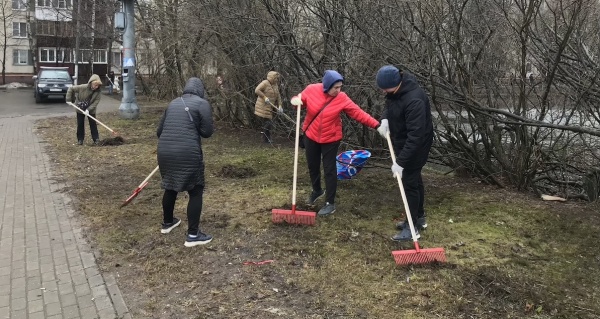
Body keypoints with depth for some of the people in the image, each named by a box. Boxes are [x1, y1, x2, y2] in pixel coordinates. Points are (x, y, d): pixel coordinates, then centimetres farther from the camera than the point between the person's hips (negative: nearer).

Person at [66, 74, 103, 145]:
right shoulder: (83, 87, -23)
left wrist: (88, 109, -28)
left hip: (91, 110, 1)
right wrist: (69, 99, -14)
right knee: (80, 124, 6)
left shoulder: (98, 92, -18)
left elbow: (96, 102, -19)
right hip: (80, 109, -1)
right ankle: (80, 139, 16)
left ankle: (96, 139, 8)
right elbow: (71, 89, -13)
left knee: (93, 124, 2)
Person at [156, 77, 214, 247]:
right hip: (188, 153, -6)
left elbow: (159, 131, 20)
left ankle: (167, 223, 42)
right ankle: (193, 235, 6)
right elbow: (207, 131, -5)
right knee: (196, 192, 5)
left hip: (164, 151, 7)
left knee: (171, 188, 25)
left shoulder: (173, 103, 18)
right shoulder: (202, 103, 0)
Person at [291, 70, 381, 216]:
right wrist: (296, 100, -21)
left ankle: (330, 203, 10)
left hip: (330, 139, -3)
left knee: (329, 170, 0)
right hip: (311, 136, 3)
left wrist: (376, 125, -27)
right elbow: (300, 99, 4)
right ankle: (316, 190, 45)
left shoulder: (342, 99, -17)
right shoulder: (311, 90, -14)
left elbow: (358, 113, -19)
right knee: (312, 166, 19)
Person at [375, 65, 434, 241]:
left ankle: (412, 227, 10)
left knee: (410, 183, -3)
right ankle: (419, 218, 34)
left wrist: (400, 162, -35)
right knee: (414, 179, 19)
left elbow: (415, 135, -35)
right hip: (402, 143, 9)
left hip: (415, 146, -9)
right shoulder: (394, 89, -6)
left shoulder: (414, 100, -34)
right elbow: (389, 105, 16)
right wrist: (385, 119, -5)